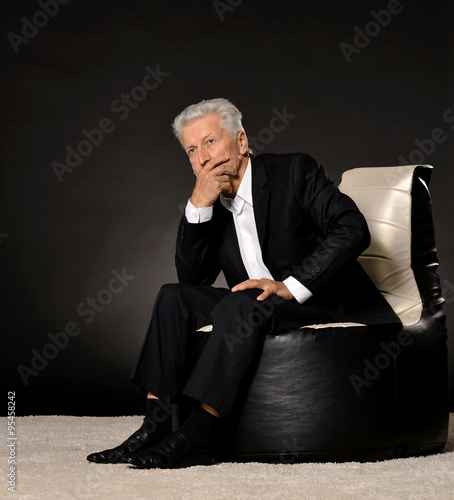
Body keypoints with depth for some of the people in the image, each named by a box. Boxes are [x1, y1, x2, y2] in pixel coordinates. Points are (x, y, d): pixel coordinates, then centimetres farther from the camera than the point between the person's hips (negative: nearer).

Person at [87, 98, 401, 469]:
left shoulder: (294, 171, -9)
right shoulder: (211, 203, 9)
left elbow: (353, 229, -20)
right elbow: (193, 277, 1)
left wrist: (292, 285, -27)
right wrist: (198, 205, -11)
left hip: (325, 305, -7)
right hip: (260, 310, 7)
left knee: (244, 303, -32)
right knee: (175, 298, -9)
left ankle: (195, 437, -37)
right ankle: (155, 425, -19)